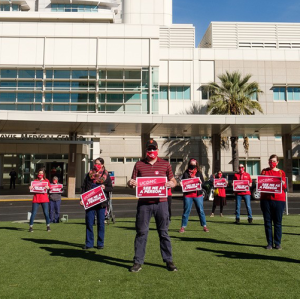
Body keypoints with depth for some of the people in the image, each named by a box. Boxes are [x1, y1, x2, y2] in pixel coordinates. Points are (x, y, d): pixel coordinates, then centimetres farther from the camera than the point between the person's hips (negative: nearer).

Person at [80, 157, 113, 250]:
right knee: (89, 222, 2)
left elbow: (111, 188, 7)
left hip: (101, 202, -1)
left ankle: (100, 243, 13)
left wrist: (105, 188, -14)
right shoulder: (89, 174, 10)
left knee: (101, 223, 3)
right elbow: (84, 187, 10)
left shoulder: (106, 175, 6)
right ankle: (89, 243, 13)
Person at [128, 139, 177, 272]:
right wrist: (130, 183, -13)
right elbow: (133, 182, 10)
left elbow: (173, 181, 11)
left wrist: (171, 184, -12)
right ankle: (138, 261, 12)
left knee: (164, 232, 7)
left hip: (161, 202, 0)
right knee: (141, 232, 4)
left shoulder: (165, 164, 8)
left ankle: (168, 260, 17)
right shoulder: (139, 164, 9)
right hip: (143, 203, 0)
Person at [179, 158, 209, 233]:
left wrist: (199, 182, -16)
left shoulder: (199, 173, 11)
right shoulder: (186, 173, 8)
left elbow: (203, 182, 5)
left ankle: (204, 226, 11)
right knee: (186, 211, 1)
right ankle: (183, 226, 8)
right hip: (187, 195, -1)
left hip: (198, 194, 1)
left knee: (200, 210, 4)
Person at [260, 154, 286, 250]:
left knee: (278, 222, 1)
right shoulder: (264, 171, 11)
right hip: (266, 199, 1)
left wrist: (283, 184, -16)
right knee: (267, 221, 3)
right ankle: (269, 243, 11)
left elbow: (285, 187, 6)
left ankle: (278, 243, 9)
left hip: (279, 200, -1)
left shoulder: (281, 172, 9)